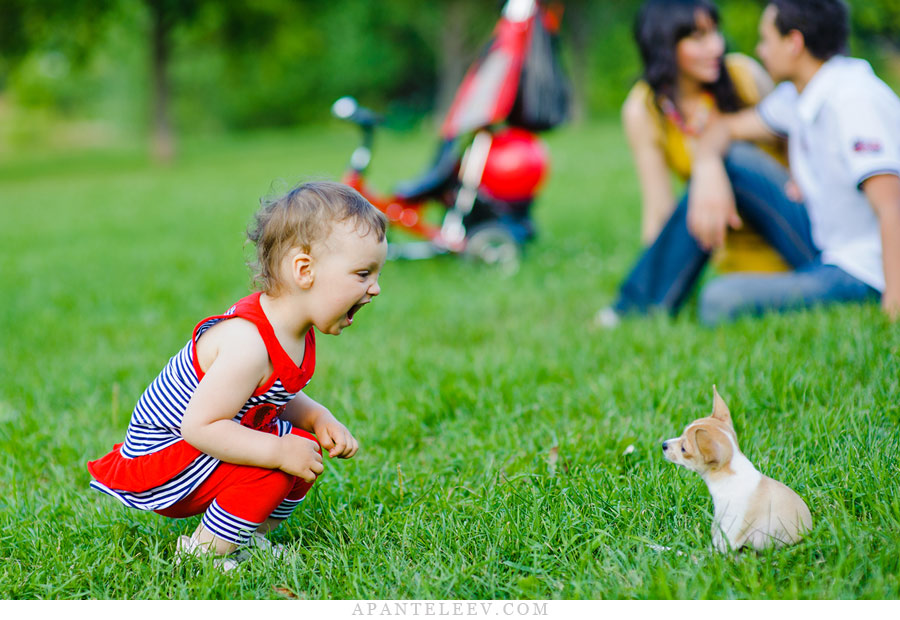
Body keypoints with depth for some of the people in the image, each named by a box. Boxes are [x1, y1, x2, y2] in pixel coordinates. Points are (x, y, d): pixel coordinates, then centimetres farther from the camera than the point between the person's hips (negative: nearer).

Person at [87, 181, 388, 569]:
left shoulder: (295, 332, -2)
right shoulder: (247, 344, -33)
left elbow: (279, 398, 15)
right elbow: (199, 426, -34)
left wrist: (318, 419, -5)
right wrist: (278, 451, -31)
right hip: (160, 459, -10)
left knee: (307, 447, 6)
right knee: (272, 469, -25)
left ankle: (246, 537, 20)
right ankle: (203, 551, -7)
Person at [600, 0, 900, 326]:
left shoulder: (854, 101, -23)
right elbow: (724, 128, 13)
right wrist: (708, 170, -12)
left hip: (864, 274, -9)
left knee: (722, 301, -29)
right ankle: (635, 311, 0)